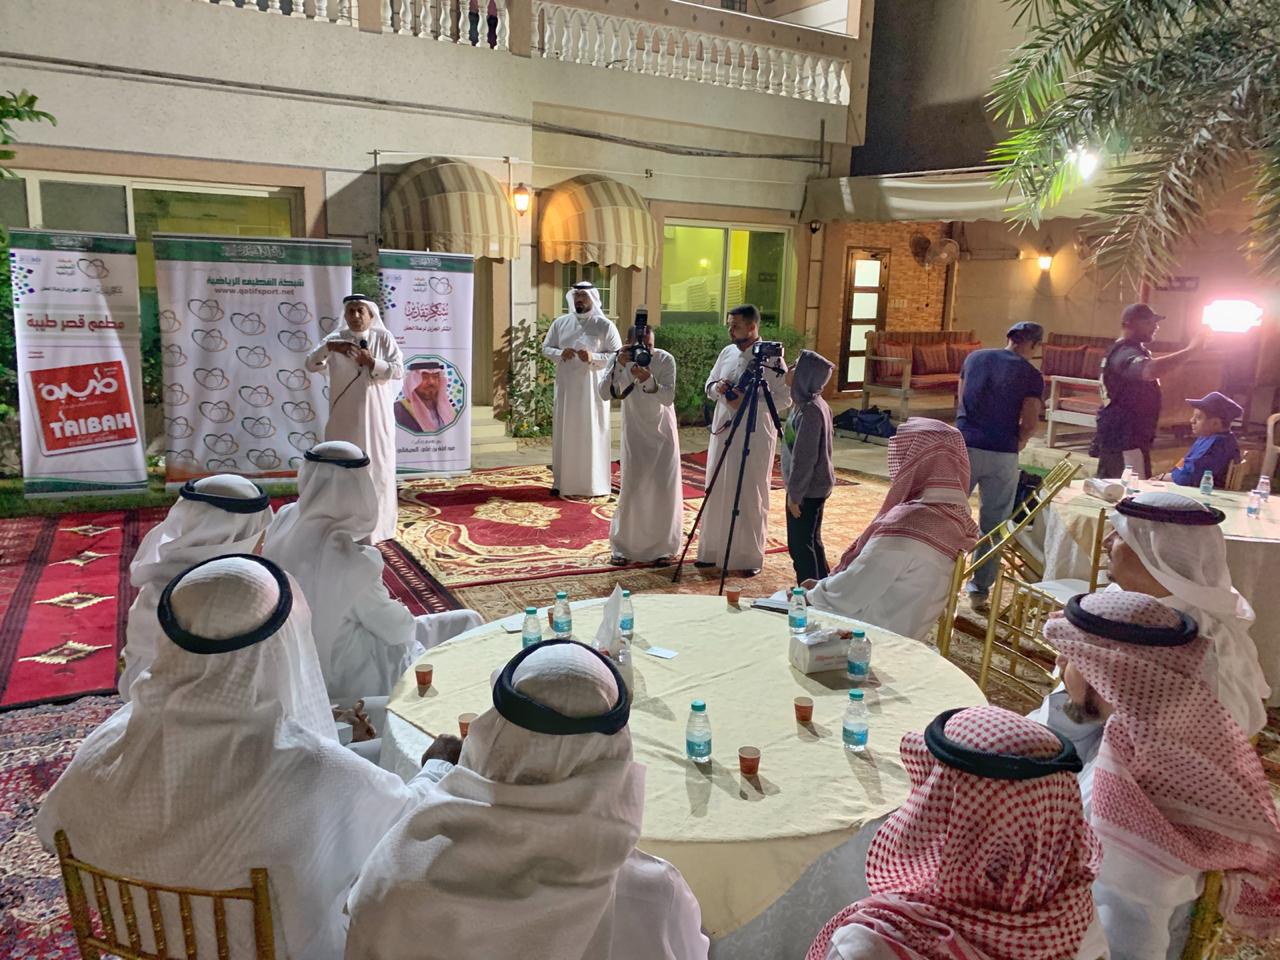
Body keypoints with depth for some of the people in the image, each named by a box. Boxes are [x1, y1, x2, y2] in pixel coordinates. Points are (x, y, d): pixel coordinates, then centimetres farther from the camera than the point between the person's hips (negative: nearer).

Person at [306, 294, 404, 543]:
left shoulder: (384, 337, 1)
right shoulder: (335, 339, 3)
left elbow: (398, 370, -6)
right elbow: (311, 365, -8)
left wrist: (372, 362, -18)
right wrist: (329, 347, -24)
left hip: (376, 415, -1)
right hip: (344, 416, 1)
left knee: (377, 467, 3)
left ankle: (375, 525, 13)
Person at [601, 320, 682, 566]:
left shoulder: (666, 360, -17)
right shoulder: (622, 361, -14)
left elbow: (668, 398, -24)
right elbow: (605, 394, -25)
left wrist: (649, 380, -40)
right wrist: (619, 366, -38)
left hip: (663, 432, 0)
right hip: (635, 433, 1)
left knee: (664, 489, -4)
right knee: (631, 489, -4)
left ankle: (663, 548, 9)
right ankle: (624, 547, 9)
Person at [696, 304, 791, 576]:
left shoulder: (771, 358, -10)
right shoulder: (727, 352, 9)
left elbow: (784, 399, -13)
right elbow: (708, 385, 18)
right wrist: (717, 387, -6)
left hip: (754, 436, -6)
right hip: (723, 431, 6)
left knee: (750, 496, 1)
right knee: (718, 492, 11)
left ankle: (751, 557, 11)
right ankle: (713, 551, 23)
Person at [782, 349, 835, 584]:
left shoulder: (810, 410, -22)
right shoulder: (808, 403, 8)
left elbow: (805, 457, -22)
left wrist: (795, 495, -17)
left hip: (808, 488, -10)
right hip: (810, 486, 10)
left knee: (801, 545, -2)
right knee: (810, 541, 18)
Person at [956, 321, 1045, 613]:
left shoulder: (974, 358, 8)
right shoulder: (1031, 375, -2)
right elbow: (1029, 423, -7)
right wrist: (1018, 443, 12)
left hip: (964, 446, 2)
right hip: (1002, 455, -2)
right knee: (993, 525, 8)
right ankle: (979, 590, 12)